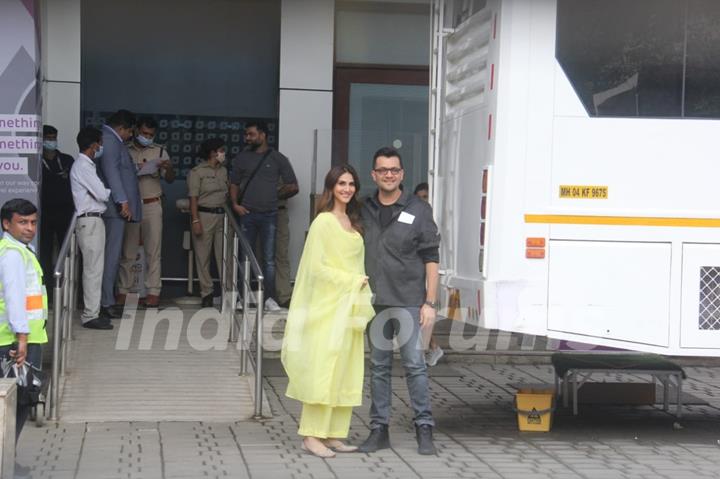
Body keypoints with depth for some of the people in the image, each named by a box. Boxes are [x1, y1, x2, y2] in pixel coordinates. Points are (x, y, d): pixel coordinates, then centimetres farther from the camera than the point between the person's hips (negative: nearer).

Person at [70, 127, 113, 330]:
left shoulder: (86, 165, 17)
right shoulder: (83, 166, -14)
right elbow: (102, 194, -16)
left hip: (92, 220, 10)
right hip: (90, 221, -10)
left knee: (93, 268, 12)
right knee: (94, 269, -9)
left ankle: (92, 311, 17)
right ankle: (90, 316, -6)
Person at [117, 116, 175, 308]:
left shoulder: (159, 151, 7)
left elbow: (170, 179, 5)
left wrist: (168, 168, -18)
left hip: (152, 206, 0)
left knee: (153, 251, -1)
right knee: (127, 251, 4)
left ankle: (153, 292, 1)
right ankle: (123, 291, 11)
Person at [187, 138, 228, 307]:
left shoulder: (223, 171, 14)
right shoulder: (197, 172, -5)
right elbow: (193, 198, -8)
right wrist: (196, 220, -15)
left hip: (222, 215, 5)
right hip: (204, 215, -5)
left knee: (224, 255, 1)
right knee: (203, 256, 1)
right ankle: (206, 293, 6)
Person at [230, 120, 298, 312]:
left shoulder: (278, 159, 3)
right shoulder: (242, 158, 10)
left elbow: (293, 187, 6)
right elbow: (234, 184, 15)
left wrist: (275, 196, 6)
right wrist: (235, 204, 0)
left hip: (269, 215, -2)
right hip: (247, 214, 2)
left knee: (269, 259, -1)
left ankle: (269, 298, 3)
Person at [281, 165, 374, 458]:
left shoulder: (352, 223, 15)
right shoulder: (323, 222, -8)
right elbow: (317, 267, -13)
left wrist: (361, 287, 7)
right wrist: (351, 281, -12)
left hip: (350, 307, 8)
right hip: (328, 305, -8)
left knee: (346, 373, 6)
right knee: (323, 369, -9)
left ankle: (334, 434, 9)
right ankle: (312, 436, -5)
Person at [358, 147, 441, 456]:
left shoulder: (418, 210, 1)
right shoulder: (365, 211, 10)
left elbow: (431, 258, -1)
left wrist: (430, 302, -7)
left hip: (409, 301, -3)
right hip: (374, 300, 3)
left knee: (414, 363, -5)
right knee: (378, 366, 8)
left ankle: (424, 429, 3)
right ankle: (379, 430, 14)